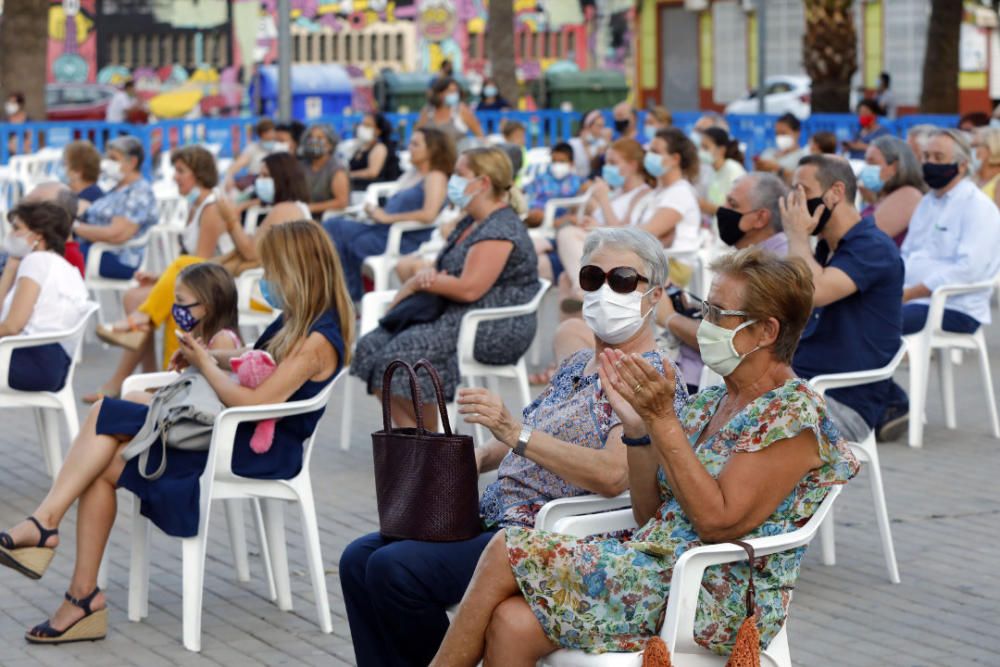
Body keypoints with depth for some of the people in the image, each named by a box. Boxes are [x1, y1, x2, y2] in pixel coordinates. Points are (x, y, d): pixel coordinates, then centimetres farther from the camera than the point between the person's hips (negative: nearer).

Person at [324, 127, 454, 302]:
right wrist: (376, 211, 3)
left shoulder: (435, 177, -4)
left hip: (409, 240, -9)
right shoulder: (410, 175, 23)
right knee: (333, 225, -10)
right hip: (386, 231, 9)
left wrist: (387, 217, -16)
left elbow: (428, 214, -19)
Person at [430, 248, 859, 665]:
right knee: (512, 626, -19)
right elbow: (650, 516, 14)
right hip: (653, 573, 8)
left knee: (508, 551, -14)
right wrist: (636, 425, 2)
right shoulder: (708, 404, 16)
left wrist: (663, 420, -19)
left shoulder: (795, 413, -9)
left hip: (719, 604, -7)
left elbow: (719, 522, -18)